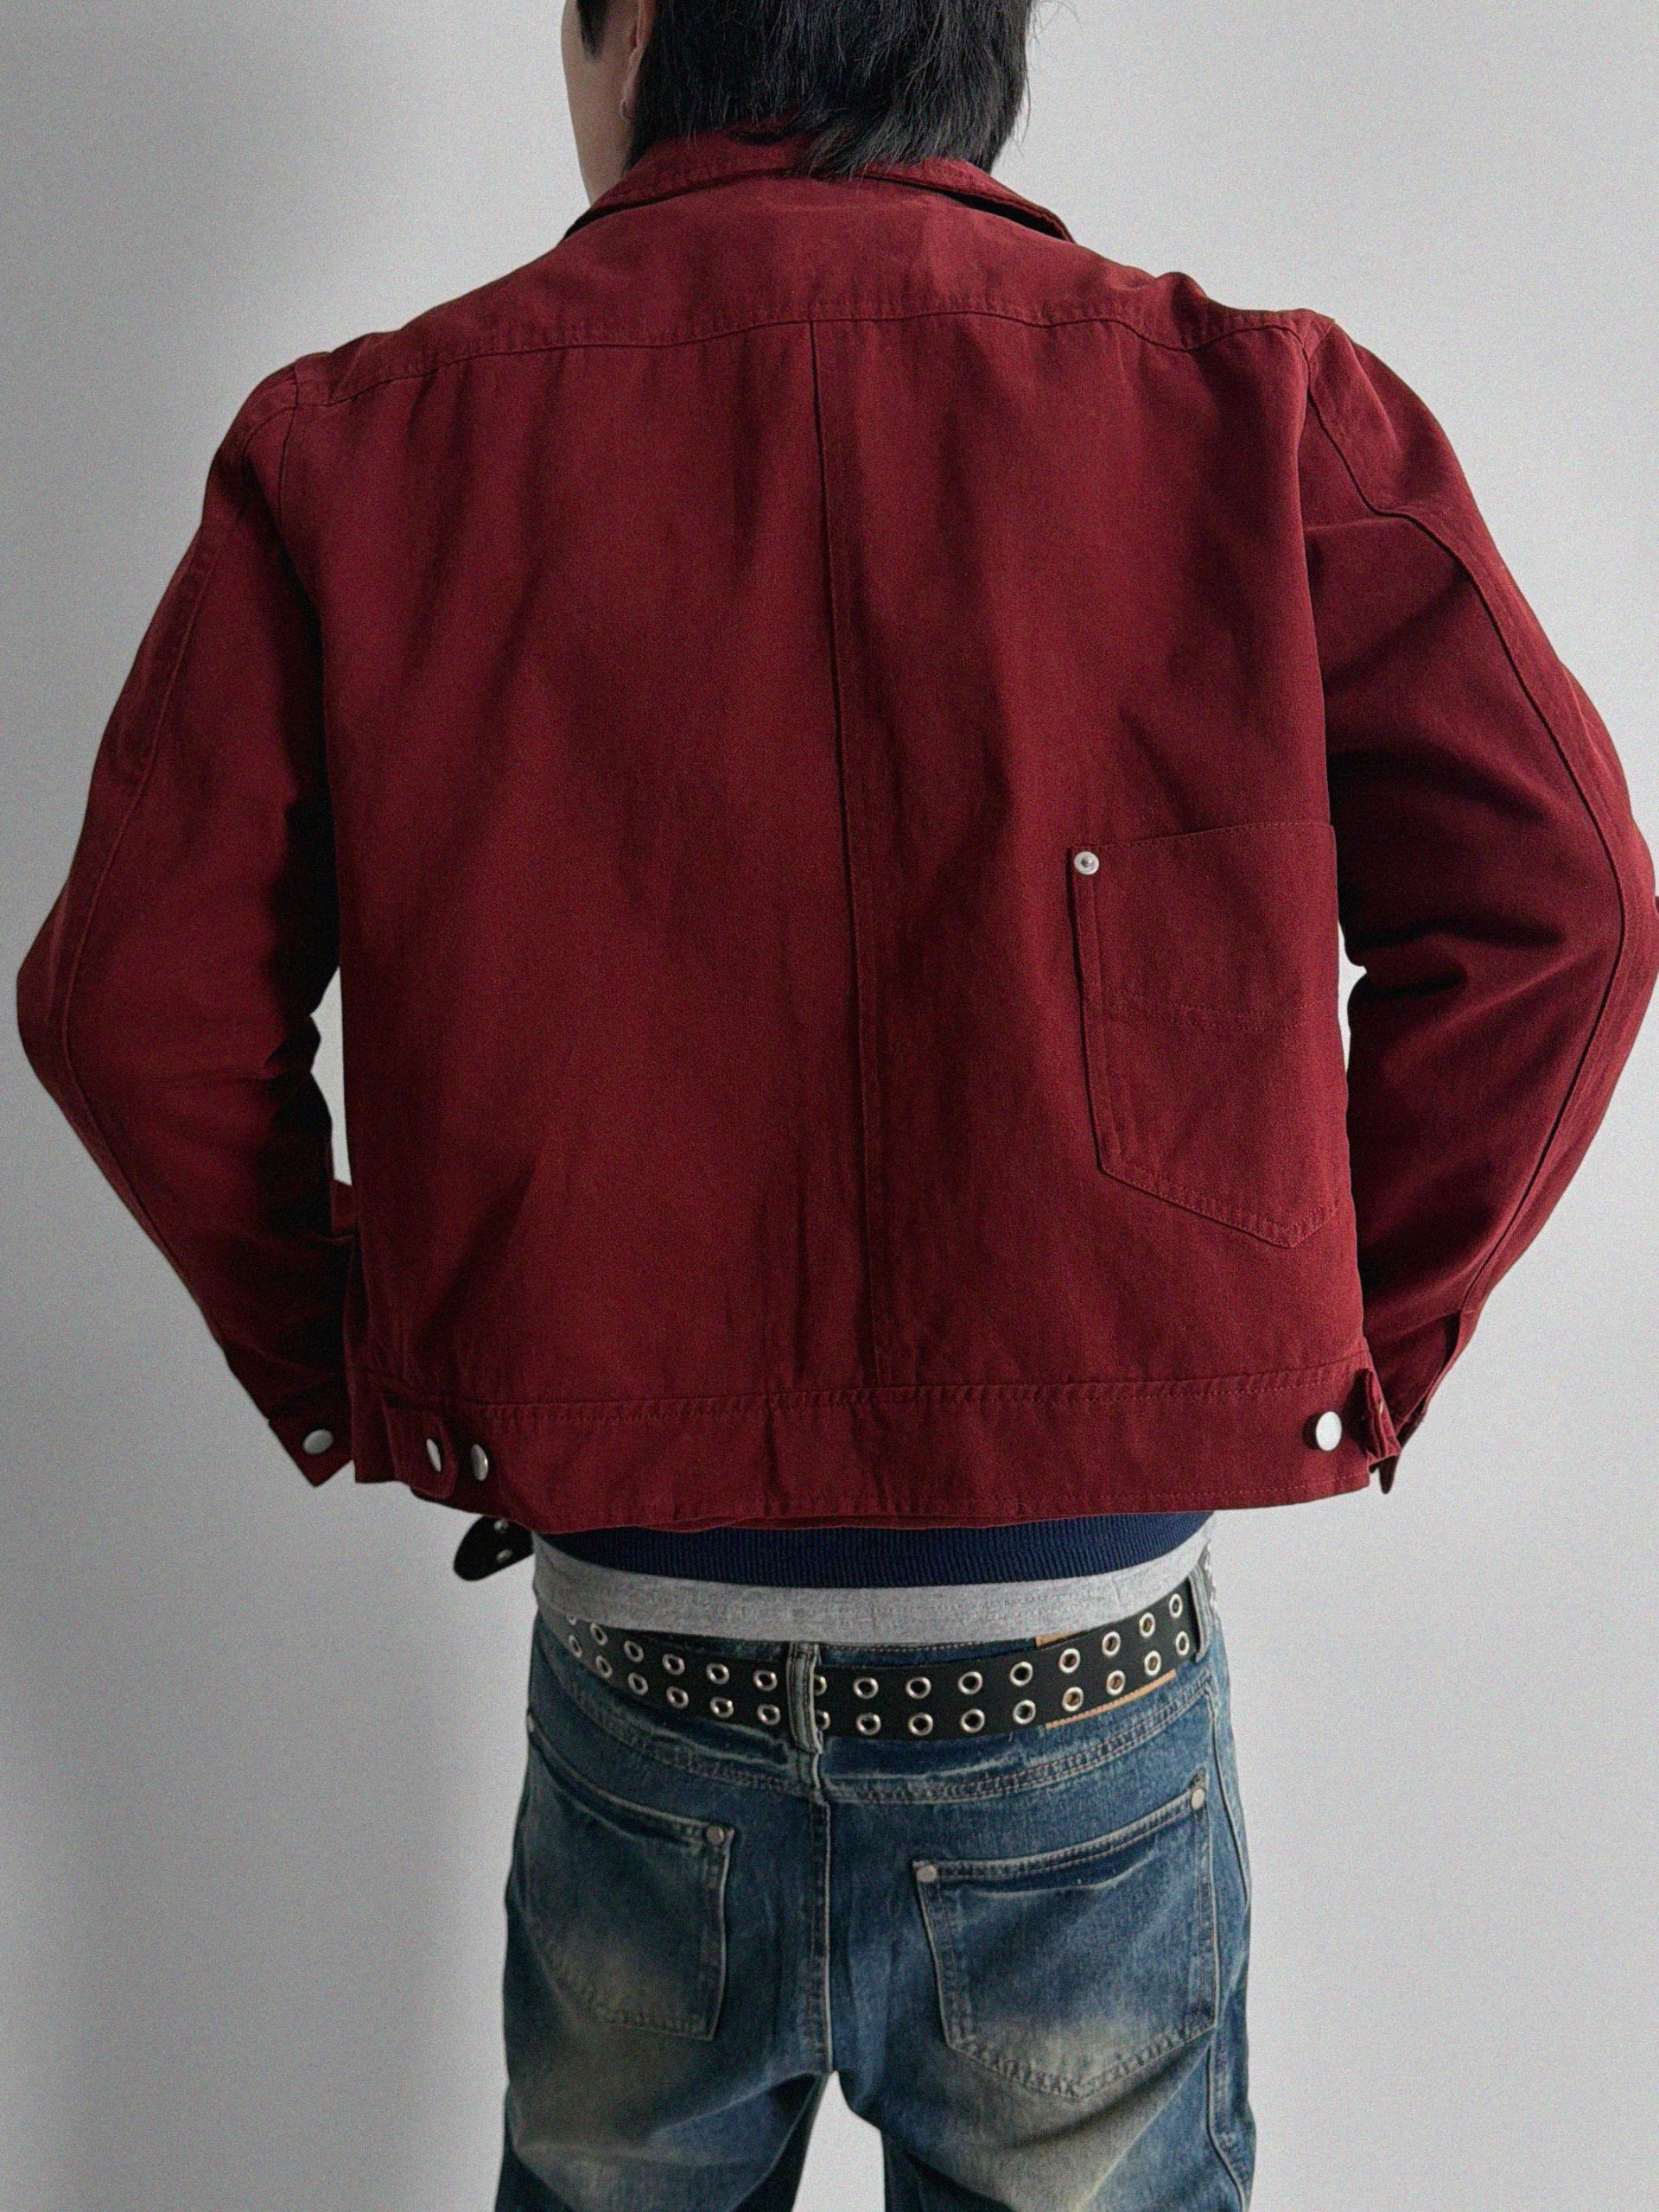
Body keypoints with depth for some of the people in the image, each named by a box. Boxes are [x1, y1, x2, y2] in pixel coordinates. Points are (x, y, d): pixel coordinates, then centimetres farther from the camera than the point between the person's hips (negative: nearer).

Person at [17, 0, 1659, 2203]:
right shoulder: (1245, 407, -5)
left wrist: (343, 1370, 7)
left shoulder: (361, 444, -4)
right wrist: (1343, 1360, -1)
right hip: (1089, 1717, 0)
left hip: (636, 1708, 1)